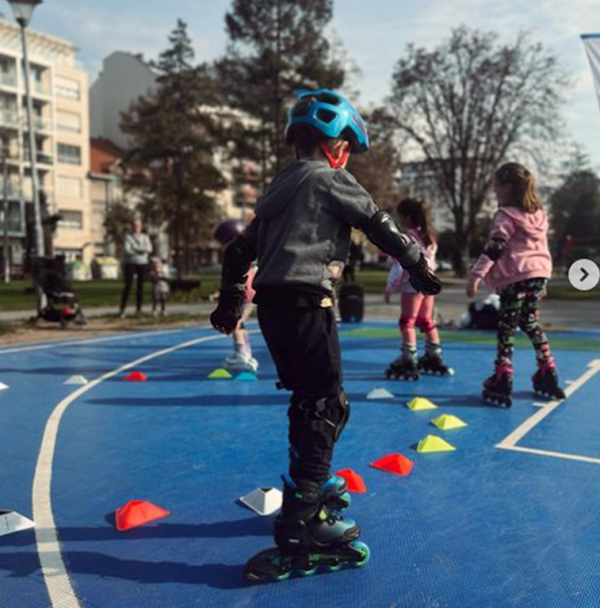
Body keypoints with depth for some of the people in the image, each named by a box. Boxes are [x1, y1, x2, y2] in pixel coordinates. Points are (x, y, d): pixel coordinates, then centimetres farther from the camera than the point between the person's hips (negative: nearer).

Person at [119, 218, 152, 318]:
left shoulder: (145, 237, 10)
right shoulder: (128, 237, 3)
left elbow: (149, 249, -7)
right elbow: (127, 250, -11)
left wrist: (135, 248, -13)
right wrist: (141, 251, -8)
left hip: (143, 264, 3)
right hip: (130, 263, -3)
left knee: (140, 286, 3)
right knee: (128, 286, -10)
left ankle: (138, 309, 8)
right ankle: (122, 309, -9)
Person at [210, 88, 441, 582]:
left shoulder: (280, 187, 20)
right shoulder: (331, 180, -3)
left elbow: (241, 249, 22)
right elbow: (380, 226, 0)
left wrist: (231, 301, 30)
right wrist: (420, 266, 13)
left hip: (273, 306, 9)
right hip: (306, 305, -9)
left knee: (308, 401, 20)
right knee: (327, 408, -7)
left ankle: (312, 487, 34)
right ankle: (299, 527, -10)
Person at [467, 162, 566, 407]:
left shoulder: (506, 215, -7)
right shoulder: (538, 214, 15)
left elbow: (495, 248, -15)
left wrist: (477, 274, -17)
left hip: (515, 277, -7)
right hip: (539, 273, 7)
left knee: (506, 328, -3)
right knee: (531, 323, 20)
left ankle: (502, 382, -5)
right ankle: (548, 376, 25)